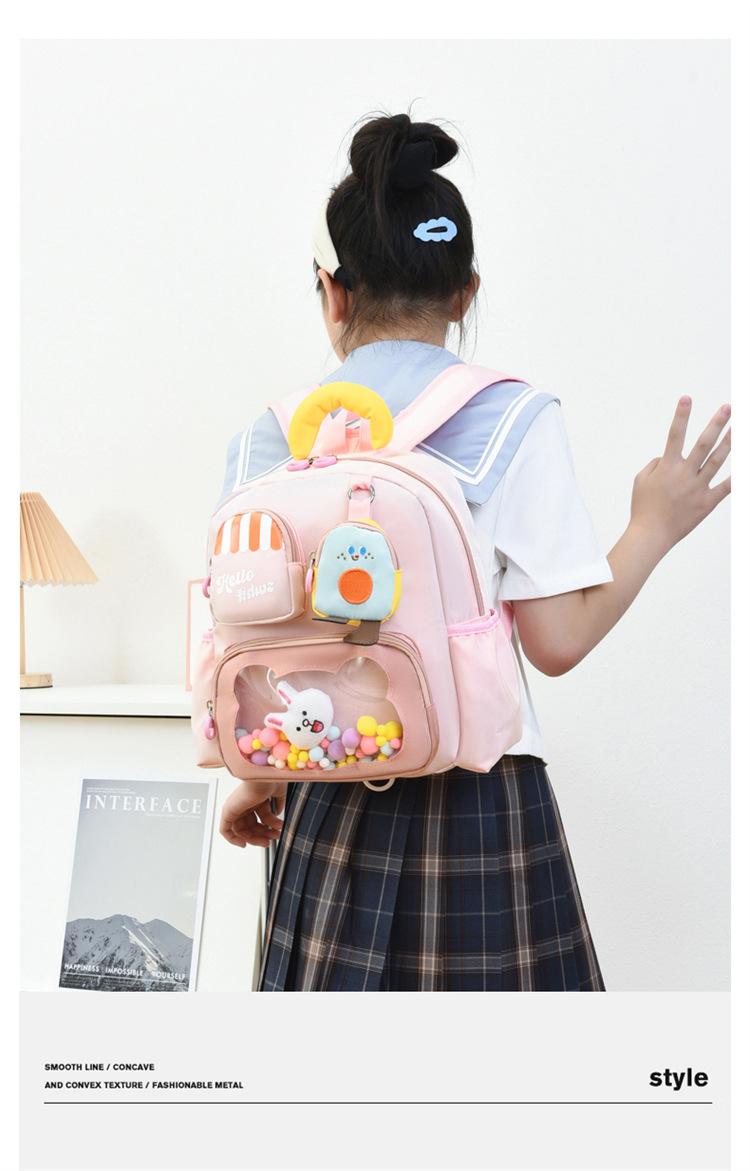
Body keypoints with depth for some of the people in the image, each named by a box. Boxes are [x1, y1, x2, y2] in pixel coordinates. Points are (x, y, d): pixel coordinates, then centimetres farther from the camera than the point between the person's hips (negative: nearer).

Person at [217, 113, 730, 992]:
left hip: (332, 803, 3)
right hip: (480, 802, -3)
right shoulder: (510, 419, -7)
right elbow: (556, 641, -9)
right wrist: (653, 527, 6)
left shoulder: (268, 437, 2)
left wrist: (255, 778, 20)